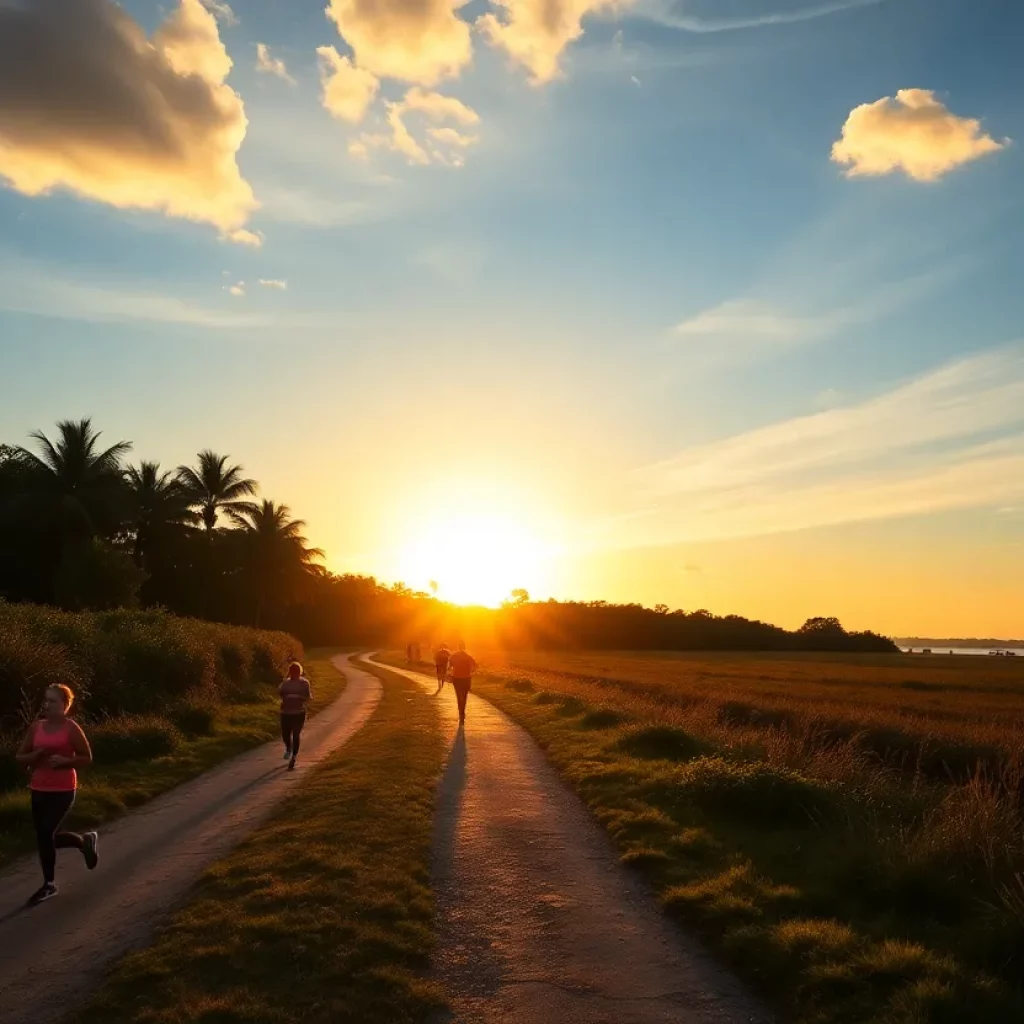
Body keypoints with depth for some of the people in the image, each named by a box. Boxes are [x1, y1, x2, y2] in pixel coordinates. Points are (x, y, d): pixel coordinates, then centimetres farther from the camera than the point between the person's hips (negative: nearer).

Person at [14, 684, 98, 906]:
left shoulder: (71, 728, -10)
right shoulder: (36, 727, 3)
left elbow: (87, 758, -5)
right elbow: (19, 757, 8)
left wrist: (64, 761, -21)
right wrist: (35, 755, -13)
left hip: (63, 790, -6)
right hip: (39, 790, 6)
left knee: (45, 834, -11)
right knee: (47, 837, 10)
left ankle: (49, 885, 8)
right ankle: (85, 841, 37)